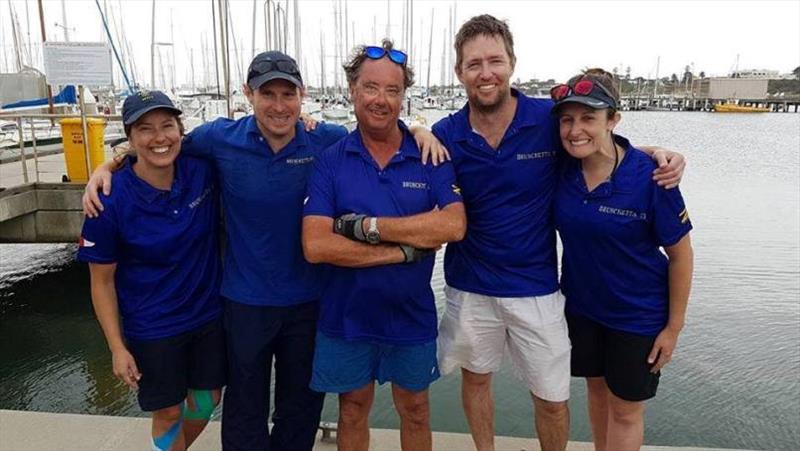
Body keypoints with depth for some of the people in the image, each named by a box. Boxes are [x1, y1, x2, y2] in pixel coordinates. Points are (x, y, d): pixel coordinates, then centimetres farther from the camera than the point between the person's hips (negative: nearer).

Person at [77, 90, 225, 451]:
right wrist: (117, 348, -8)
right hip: (152, 329, -3)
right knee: (168, 412, 13)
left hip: (209, 315, 4)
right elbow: (102, 280, -9)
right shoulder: (112, 201, -19)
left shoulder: (202, 172, -12)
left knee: (206, 401, 20)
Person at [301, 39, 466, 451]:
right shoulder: (330, 161, -9)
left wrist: (367, 226, -23)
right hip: (347, 314, 0)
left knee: (414, 409, 20)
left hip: (412, 313, 1)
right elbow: (315, 246, -19)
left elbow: (454, 225, -21)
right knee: (353, 410, 20)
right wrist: (405, 250, -21)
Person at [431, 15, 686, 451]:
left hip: (536, 288, -1)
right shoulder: (446, 135, -7)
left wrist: (655, 153, -13)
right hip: (469, 287, 2)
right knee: (475, 378, 21)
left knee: (552, 398, 10)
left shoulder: (550, 119, -10)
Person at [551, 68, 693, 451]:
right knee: (597, 390, 25)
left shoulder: (649, 176, -23)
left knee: (625, 410, 13)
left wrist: (674, 326, -9)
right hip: (581, 306, 4)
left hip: (638, 316, -4)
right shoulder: (562, 168, -12)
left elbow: (680, 254, -13)